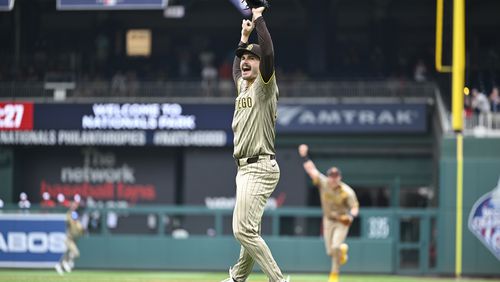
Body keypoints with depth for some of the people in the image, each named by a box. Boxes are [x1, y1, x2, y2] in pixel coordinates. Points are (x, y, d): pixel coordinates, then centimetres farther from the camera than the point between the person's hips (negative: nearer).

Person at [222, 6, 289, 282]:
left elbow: (268, 53, -23)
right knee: (248, 230, 18)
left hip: (260, 168, -9)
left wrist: (258, 18, -15)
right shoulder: (242, 85, 17)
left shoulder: (265, 85, -7)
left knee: (243, 229, -18)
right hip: (245, 167, 9)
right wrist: (244, 35, 35)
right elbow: (237, 66, 40)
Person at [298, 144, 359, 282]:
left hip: (342, 221, -4)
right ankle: (343, 249, 41)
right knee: (330, 251, 4)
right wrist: (305, 156, -29)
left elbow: (355, 207, -21)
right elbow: (311, 169, -17)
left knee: (335, 247, -21)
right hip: (328, 220, 4)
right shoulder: (323, 183, -15)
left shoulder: (347, 192, -23)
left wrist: (351, 215, -43)